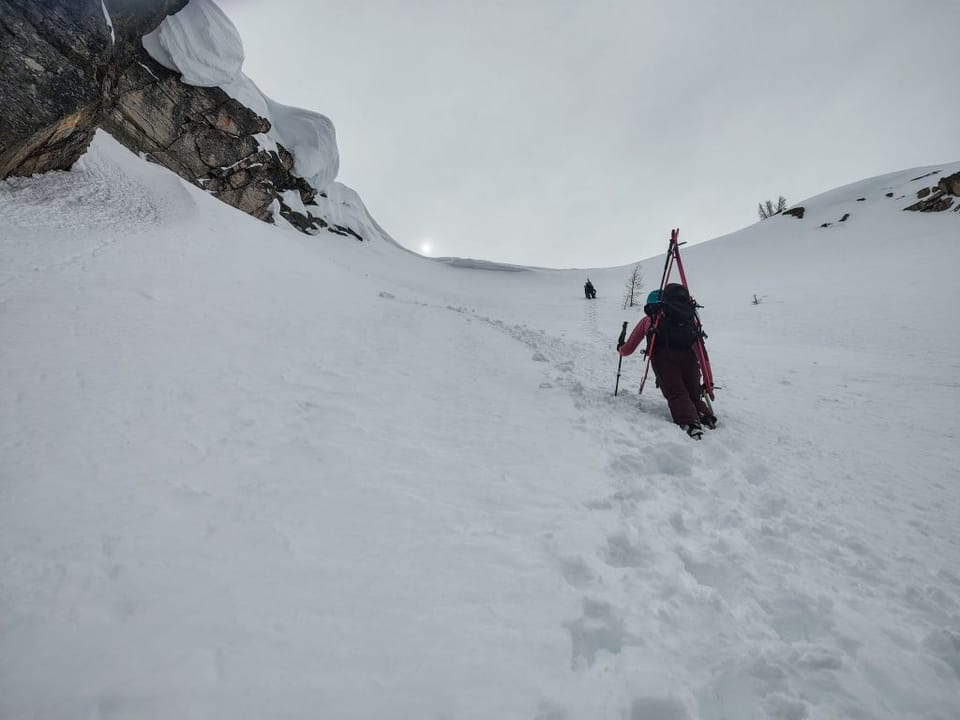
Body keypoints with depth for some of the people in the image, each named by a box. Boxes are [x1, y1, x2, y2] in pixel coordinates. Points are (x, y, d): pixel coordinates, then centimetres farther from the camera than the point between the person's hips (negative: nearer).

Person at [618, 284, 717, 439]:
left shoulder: (648, 319, 30)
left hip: (663, 356, -2)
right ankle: (706, 417, -13)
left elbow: (627, 349, 35)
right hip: (688, 355, 3)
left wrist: (620, 349, 59)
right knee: (694, 393, 13)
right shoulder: (688, 317, 35)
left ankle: (689, 423, -37)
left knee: (676, 394, -13)